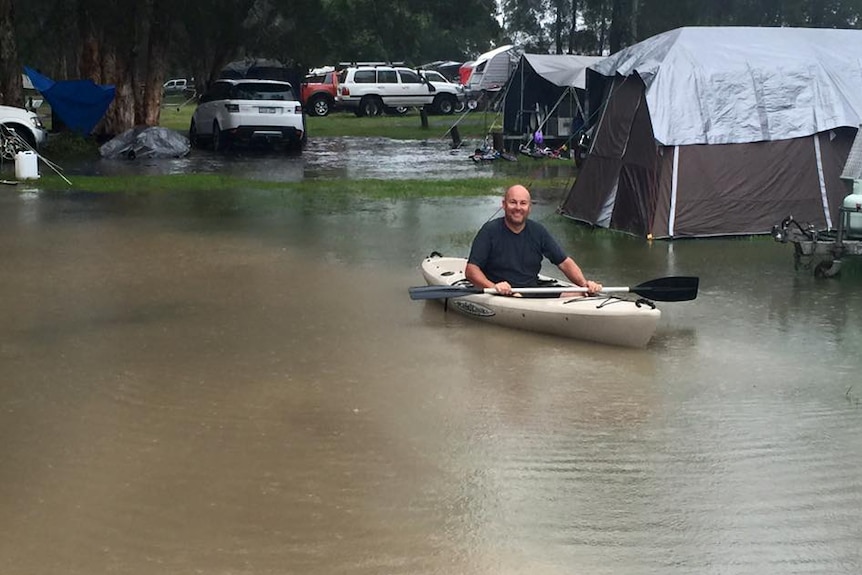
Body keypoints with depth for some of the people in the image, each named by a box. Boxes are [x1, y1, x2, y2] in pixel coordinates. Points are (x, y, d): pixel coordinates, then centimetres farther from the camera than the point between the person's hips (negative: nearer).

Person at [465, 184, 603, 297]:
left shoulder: (538, 231, 9)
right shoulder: (490, 230, -4)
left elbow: (564, 262, 10)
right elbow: (471, 270, -10)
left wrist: (584, 283, -8)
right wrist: (493, 287, -29)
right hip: (503, 297, -5)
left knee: (580, 295, -15)